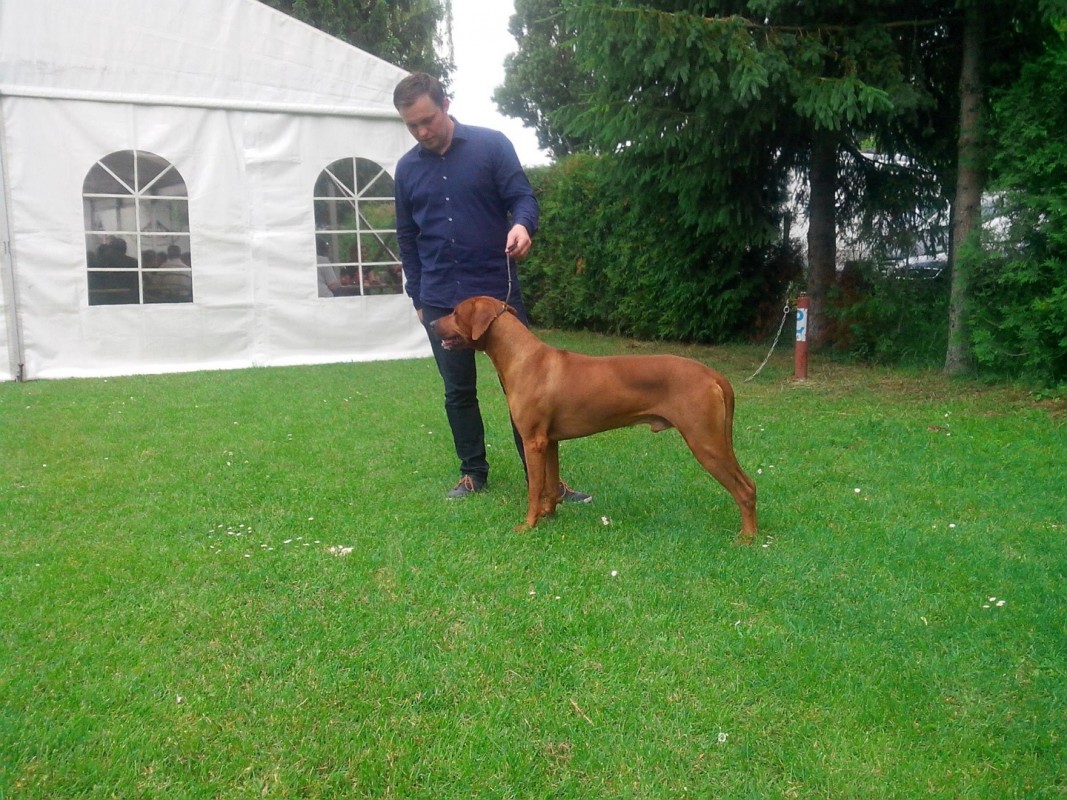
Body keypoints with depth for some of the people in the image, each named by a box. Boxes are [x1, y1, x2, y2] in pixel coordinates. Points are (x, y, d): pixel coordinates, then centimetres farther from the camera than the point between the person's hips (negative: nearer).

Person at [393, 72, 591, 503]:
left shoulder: (491, 145, -2)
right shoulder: (406, 168, 8)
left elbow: (523, 196, -5)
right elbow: (407, 238, 14)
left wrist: (522, 224, -29)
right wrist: (418, 297, 12)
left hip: (498, 290, -3)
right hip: (441, 300, 3)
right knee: (458, 391, 9)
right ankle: (473, 471, 23)